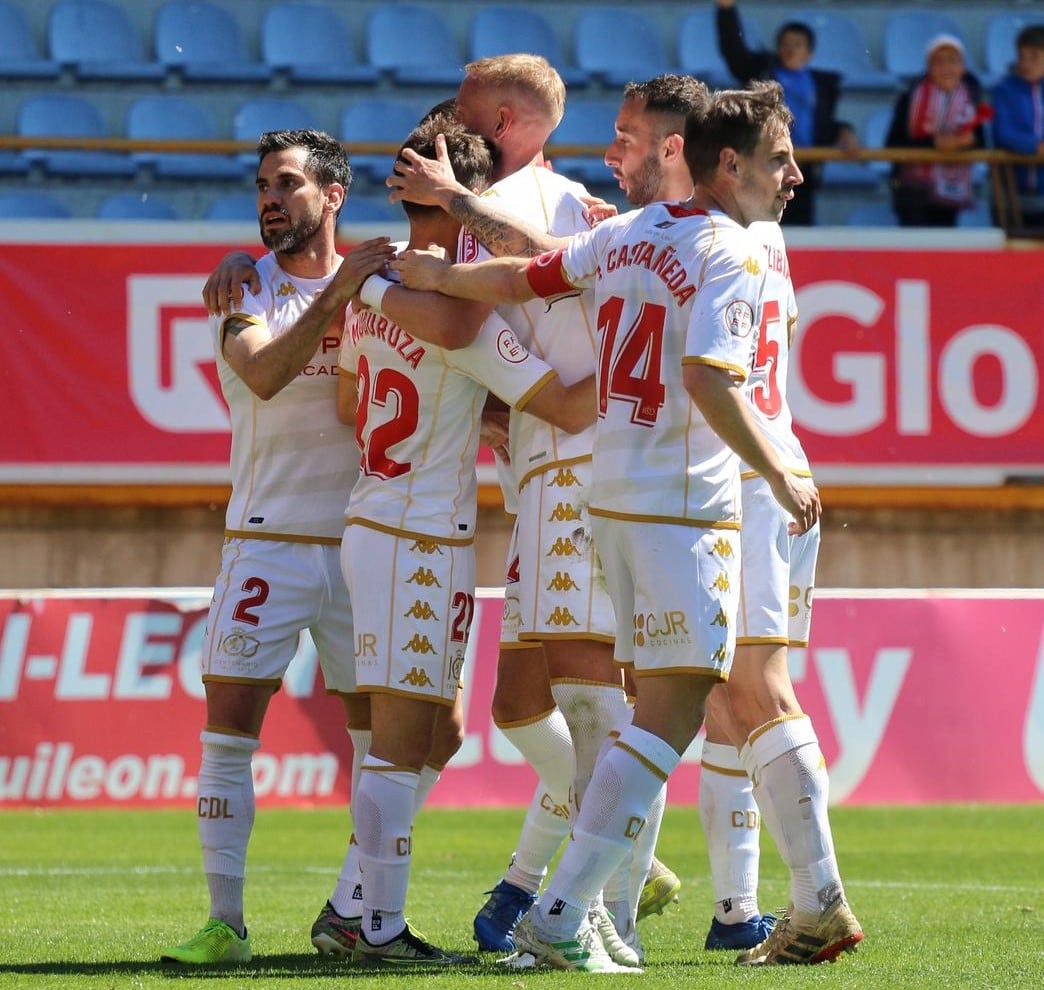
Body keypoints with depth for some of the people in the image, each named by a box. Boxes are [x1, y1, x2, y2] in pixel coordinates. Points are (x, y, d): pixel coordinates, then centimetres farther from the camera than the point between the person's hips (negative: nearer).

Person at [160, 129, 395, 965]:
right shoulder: (248, 288, 0)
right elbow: (264, 374, -19)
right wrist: (337, 292, -27)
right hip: (267, 542, -2)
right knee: (228, 729, -8)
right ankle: (225, 923, -5)